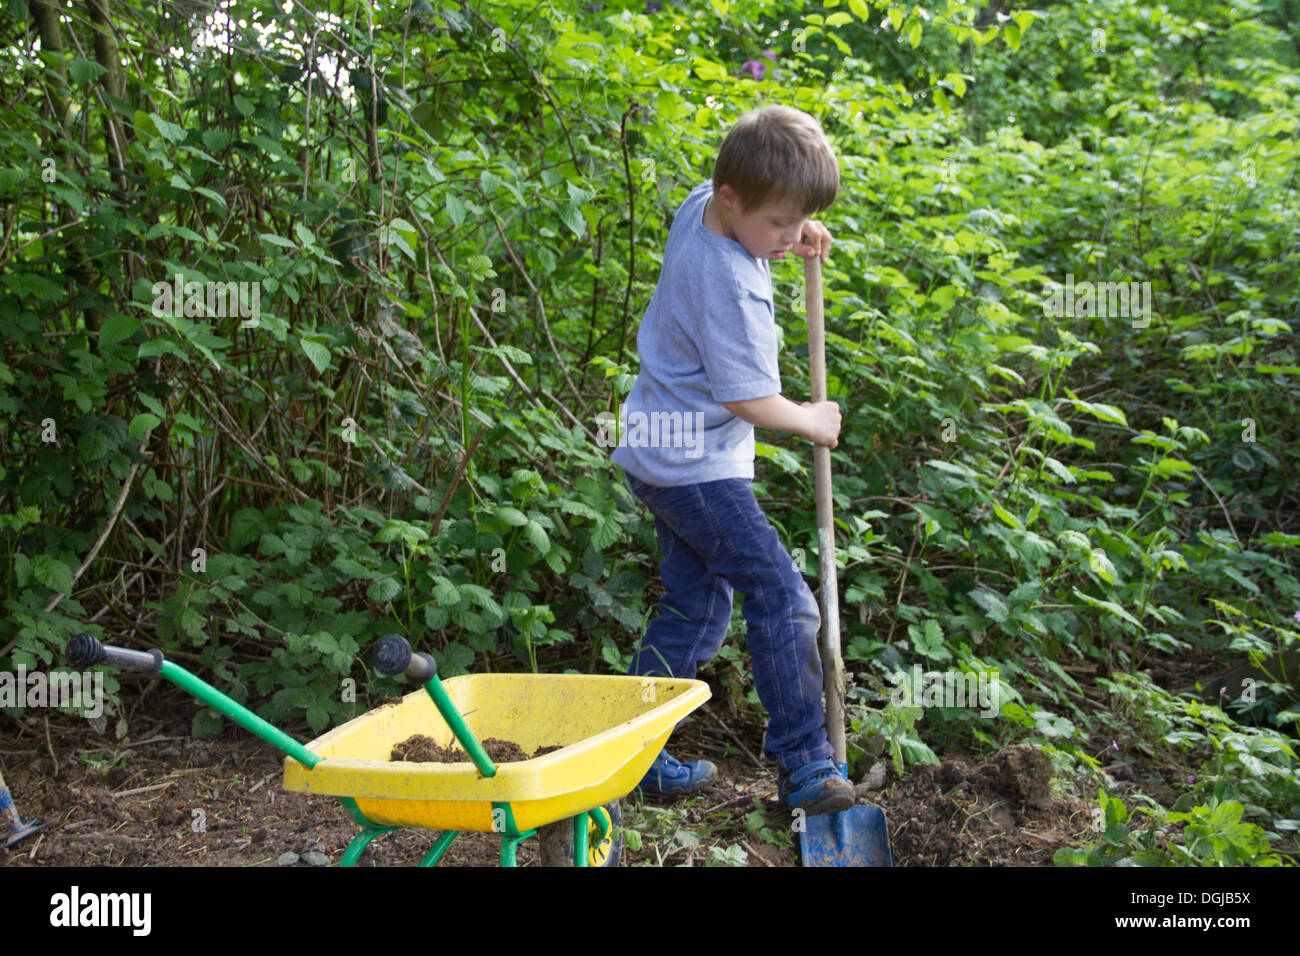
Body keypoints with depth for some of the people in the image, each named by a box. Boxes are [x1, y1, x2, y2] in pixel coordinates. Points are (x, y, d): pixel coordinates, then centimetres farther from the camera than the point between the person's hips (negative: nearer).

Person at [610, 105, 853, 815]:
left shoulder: (702, 204, 1)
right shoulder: (728, 286, -27)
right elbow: (749, 399, -21)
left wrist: (790, 240, 9)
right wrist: (812, 420, -3)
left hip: (660, 451, 10)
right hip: (696, 465, -10)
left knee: (697, 609, 15)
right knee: (782, 597, -8)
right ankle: (801, 761, -1)